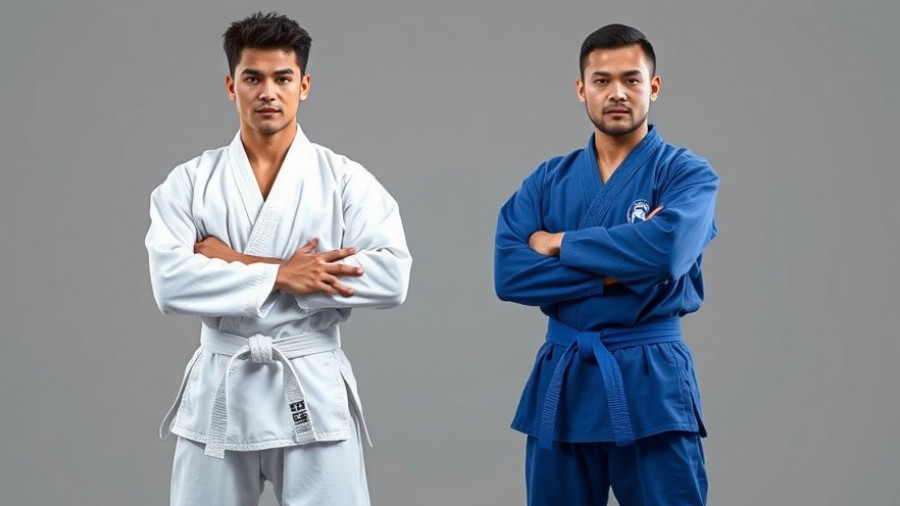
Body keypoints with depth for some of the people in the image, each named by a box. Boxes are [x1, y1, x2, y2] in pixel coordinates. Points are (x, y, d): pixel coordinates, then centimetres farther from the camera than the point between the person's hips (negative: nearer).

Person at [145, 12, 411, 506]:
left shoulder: (345, 179, -1)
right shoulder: (190, 182, 2)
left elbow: (390, 276, -14)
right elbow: (171, 283, -10)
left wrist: (245, 264, -14)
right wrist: (281, 275, -18)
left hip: (313, 389, -1)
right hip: (219, 392, 1)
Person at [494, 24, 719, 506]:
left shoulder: (687, 174, -2)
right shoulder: (548, 181, 7)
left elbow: (663, 249, -23)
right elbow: (509, 273, -6)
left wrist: (559, 244, -11)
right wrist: (613, 273, -15)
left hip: (651, 378, -3)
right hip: (562, 380, 3)